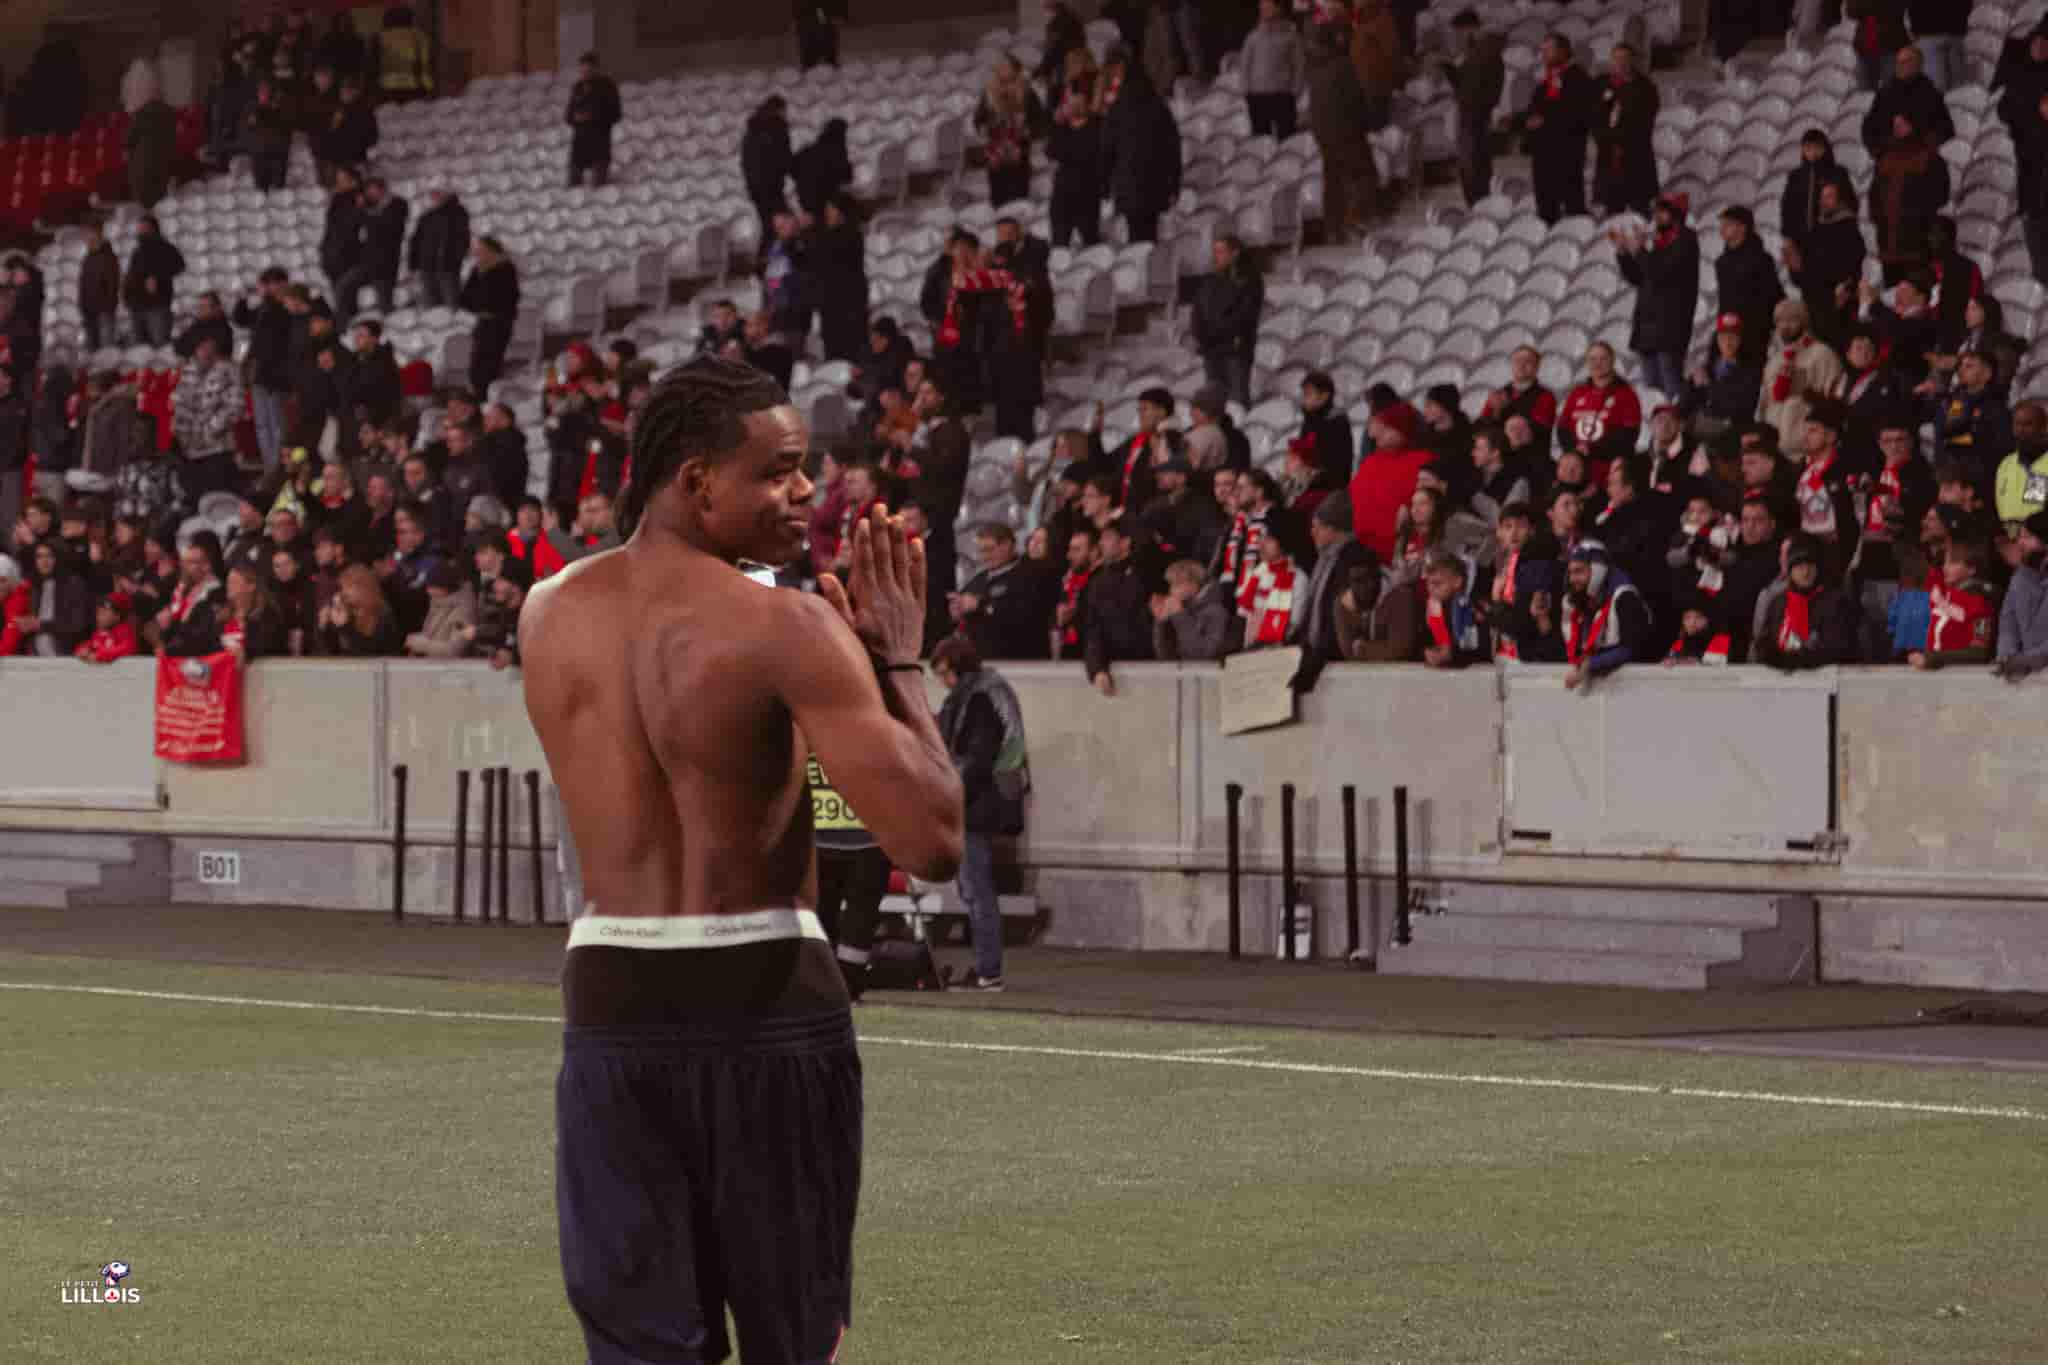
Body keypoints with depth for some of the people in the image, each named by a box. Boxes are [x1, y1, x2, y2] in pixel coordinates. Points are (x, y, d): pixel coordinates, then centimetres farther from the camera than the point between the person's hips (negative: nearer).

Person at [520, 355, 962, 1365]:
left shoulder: (547, 614, 6)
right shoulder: (787, 627, -14)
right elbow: (933, 843, -18)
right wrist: (898, 662, -5)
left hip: (611, 1004, 4)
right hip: (768, 1003, -4)